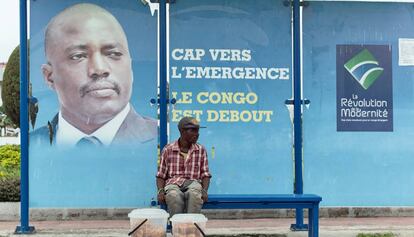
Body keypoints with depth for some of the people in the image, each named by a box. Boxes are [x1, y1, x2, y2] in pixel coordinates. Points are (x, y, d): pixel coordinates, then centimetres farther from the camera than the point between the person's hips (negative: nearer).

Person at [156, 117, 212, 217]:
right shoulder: (168, 150, 8)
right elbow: (161, 175, 10)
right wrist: (160, 191, -10)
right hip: (173, 183, -1)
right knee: (174, 196, -38)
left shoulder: (201, 150, 12)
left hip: (193, 182, 1)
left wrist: (204, 191, -9)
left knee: (195, 195, -37)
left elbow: (205, 175, 10)